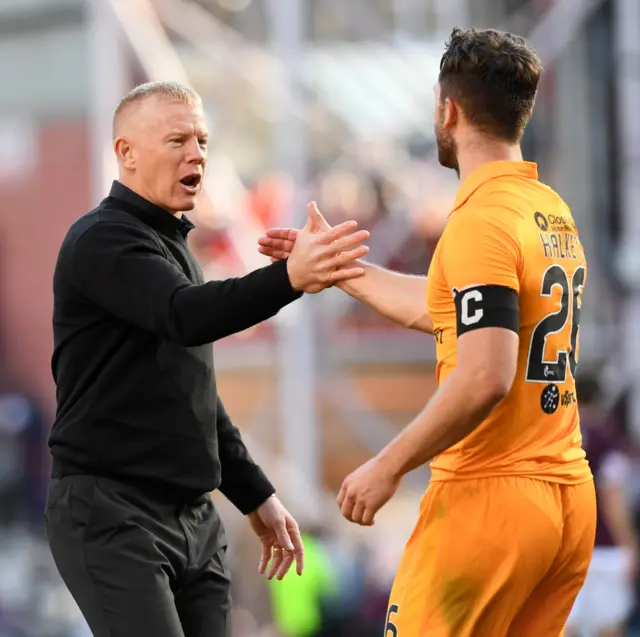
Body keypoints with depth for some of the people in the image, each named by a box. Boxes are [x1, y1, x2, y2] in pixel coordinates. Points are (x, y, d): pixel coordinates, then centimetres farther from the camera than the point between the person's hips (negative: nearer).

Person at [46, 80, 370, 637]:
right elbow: (186, 315, -29)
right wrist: (289, 278, -43)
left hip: (194, 517, 9)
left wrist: (255, 496, 24)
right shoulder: (102, 240, -9)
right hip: (112, 512, -9)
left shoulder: (170, 246, 20)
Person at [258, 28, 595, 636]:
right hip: (570, 497, 8)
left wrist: (387, 466, -16)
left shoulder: (481, 220, -14)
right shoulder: (555, 213, 13)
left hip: (487, 497, -8)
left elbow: (485, 377, -23)